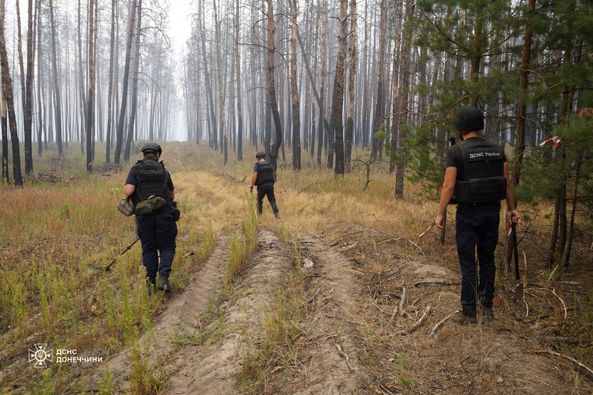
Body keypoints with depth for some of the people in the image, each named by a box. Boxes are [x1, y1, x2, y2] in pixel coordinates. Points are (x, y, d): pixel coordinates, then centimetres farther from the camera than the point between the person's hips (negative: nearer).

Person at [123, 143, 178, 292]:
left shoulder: (136, 169, 1)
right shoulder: (164, 171, 7)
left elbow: (128, 191, -12)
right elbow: (172, 195, 12)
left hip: (144, 215, 0)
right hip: (164, 214, 0)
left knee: (148, 249, 13)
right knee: (166, 247, 9)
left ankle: (151, 281, 15)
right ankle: (163, 278, -8)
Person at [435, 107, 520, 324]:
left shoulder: (456, 151, -11)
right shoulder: (497, 150, 5)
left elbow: (448, 186, -15)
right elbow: (507, 182, 6)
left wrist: (440, 214, -8)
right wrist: (511, 209, 15)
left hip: (468, 213, -5)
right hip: (492, 211, 5)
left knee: (468, 262, 2)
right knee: (487, 259, 16)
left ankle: (468, 312, 7)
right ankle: (487, 307, 24)